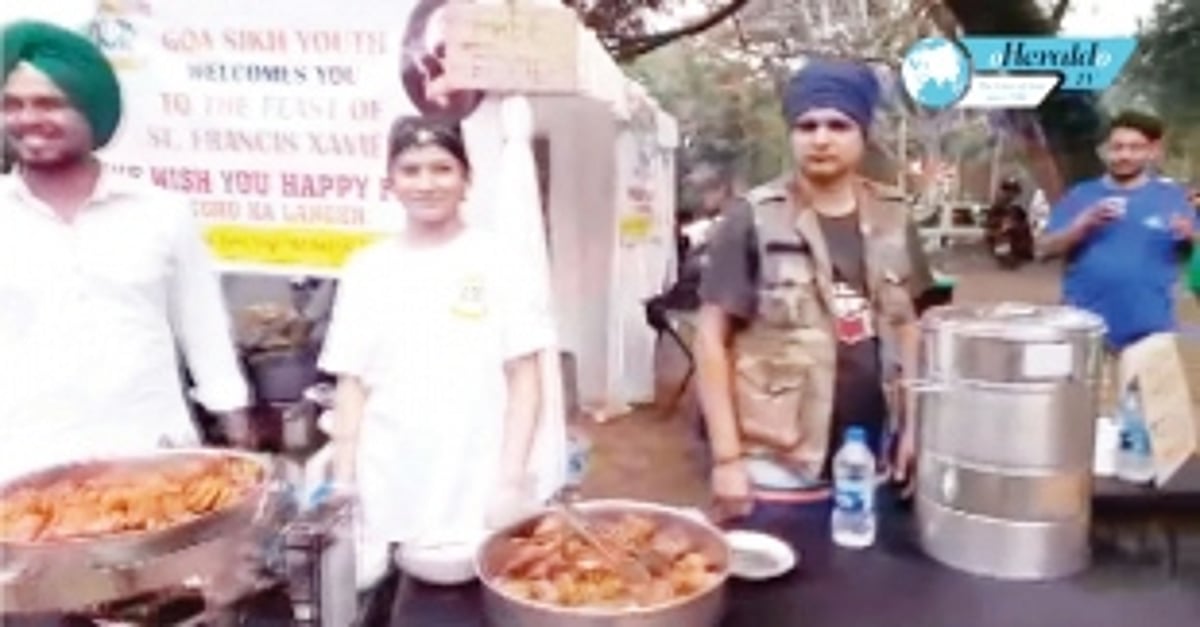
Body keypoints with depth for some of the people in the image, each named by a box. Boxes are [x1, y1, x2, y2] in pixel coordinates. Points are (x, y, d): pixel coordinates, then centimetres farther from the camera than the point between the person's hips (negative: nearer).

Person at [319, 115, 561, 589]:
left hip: (481, 491, -2)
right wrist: (343, 483, 2)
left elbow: (525, 377, -2)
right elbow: (352, 384, 7)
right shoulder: (366, 269, 5)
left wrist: (511, 479, -7)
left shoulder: (496, 263, -1)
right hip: (390, 497, 2)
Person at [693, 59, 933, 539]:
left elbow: (907, 323, 14)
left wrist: (916, 423, 8)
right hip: (776, 474, -4)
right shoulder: (754, 221, -9)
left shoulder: (892, 219, 4)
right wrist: (726, 456, -12)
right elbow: (713, 338, -9)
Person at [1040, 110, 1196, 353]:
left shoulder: (1172, 196, 6)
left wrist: (1189, 236, -15)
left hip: (1150, 330, 0)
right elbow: (1048, 248, 2)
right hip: (1086, 328, 1)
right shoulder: (1080, 195, 8)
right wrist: (1084, 224, -15)